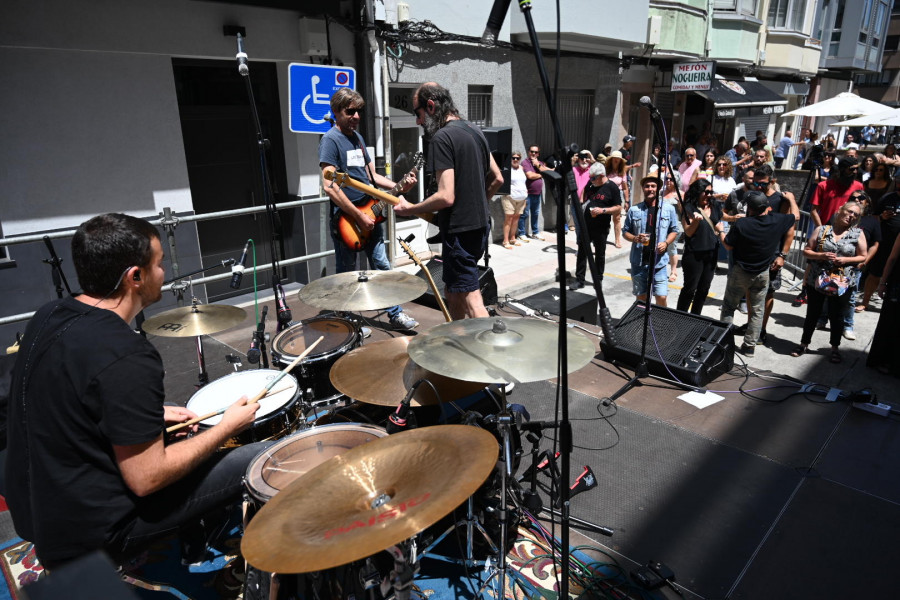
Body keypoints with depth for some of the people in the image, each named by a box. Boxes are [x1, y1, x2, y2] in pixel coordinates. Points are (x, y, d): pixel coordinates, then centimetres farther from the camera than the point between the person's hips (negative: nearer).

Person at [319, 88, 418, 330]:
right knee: (346, 275, 5)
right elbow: (330, 186, -20)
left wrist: (398, 186, 2)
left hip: (370, 215, 8)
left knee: (382, 266, 12)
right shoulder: (330, 140, -11)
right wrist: (358, 216, -20)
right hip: (346, 219, -8)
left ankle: (395, 314, 23)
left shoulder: (357, 137, 15)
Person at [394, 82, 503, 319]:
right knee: (452, 291, 21)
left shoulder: (442, 137, -16)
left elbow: (446, 197, -23)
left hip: (459, 232, -10)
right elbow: (497, 179, 17)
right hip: (480, 226, 10)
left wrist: (409, 209, -11)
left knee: (470, 300, -5)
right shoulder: (475, 131, 12)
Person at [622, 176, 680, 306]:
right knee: (641, 297, 11)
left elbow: (674, 231, 11)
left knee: (661, 297, -5)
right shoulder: (634, 210, 3)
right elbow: (625, 232, 9)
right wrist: (635, 238, -12)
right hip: (638, 261, 1)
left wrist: (666, 243, -8)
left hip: (659, 261, -1)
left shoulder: (668, 209, 3)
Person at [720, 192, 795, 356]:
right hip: (763, 273, 3)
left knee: (729, 307, 13)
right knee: (757, 311, 12)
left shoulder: (740, 224, -22)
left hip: (740, 273, -3)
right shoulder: (777, 221, -9)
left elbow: (728, 246, -11)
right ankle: (750, 346, 17)